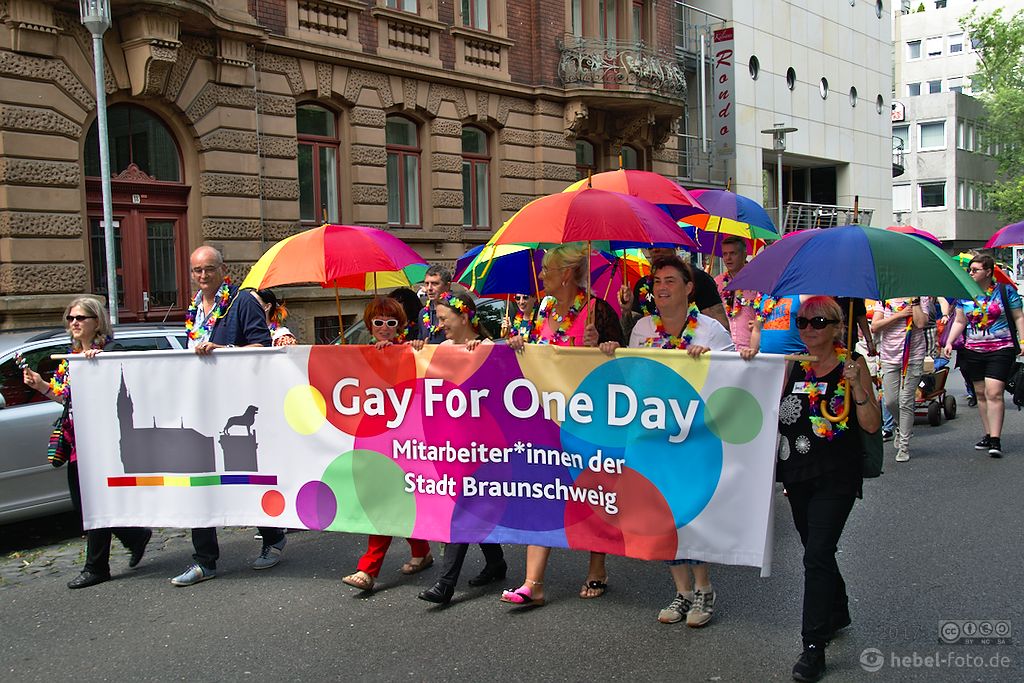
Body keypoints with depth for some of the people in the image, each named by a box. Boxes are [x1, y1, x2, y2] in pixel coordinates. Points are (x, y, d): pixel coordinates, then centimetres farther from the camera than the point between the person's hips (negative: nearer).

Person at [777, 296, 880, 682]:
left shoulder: (852, 364, -5)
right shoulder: (792, 365, 7)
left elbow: (872, 425, -9)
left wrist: (856, 385, -21)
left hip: (836, 477, -5)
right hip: (798, 474, 5)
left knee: (817, 555, -11)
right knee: (816, 550, 18)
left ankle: (814, 647, -6)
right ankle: (838, 612, 41)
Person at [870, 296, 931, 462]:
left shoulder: (922, 298, 0)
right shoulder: (884, 299, 5)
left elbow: (921, 323, -16)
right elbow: (874, 327, -6)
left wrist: (915, 300, -15)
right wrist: (899, 315, -12)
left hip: (913, 357, -2)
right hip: (889, 357, 3)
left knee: (906, 402, -4)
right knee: (890, 401, 4)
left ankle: (904, 445, 6)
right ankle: (900, 426, 36)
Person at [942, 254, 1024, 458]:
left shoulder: (1005, 291, 0)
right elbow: (959, 322, 11)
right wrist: (949, 342, -2)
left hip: (1000, 349, -4)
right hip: (972, 351, 4)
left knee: (994, 393, -13)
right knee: (980, 393, 8)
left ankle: (995, 440, -13)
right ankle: (988, 435, 18)